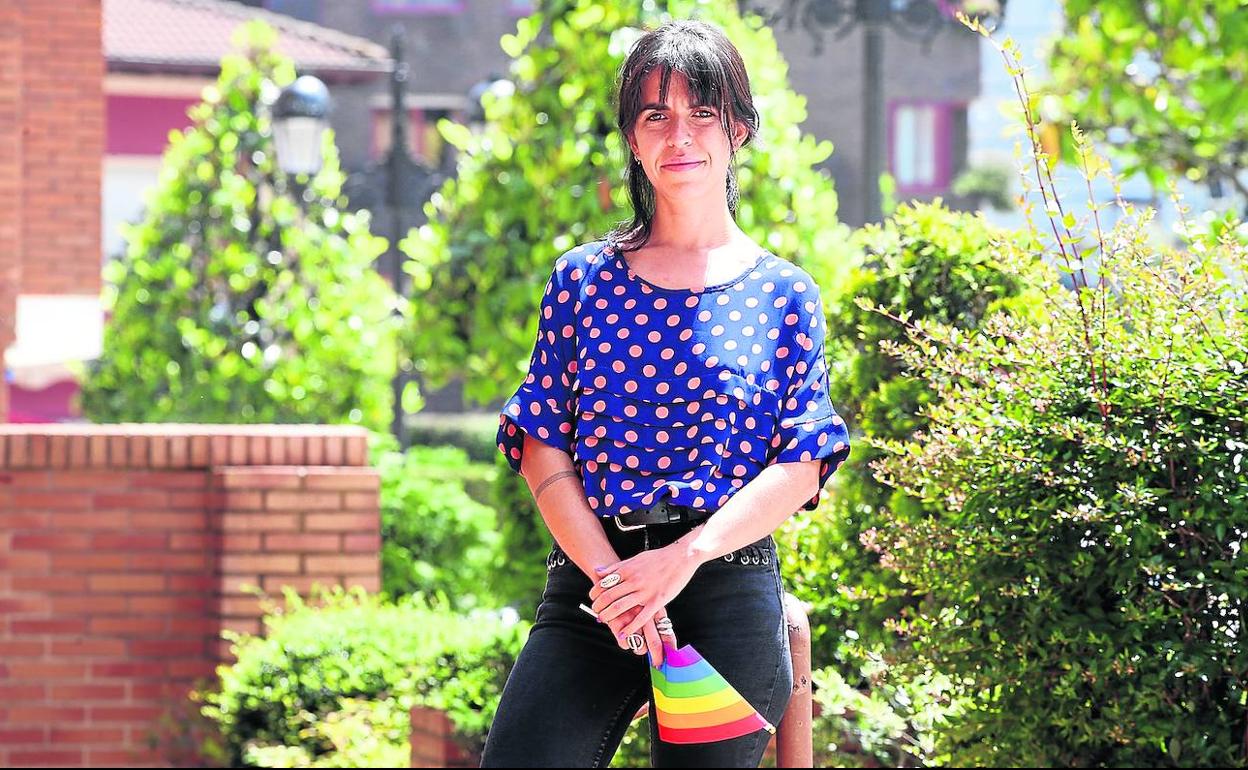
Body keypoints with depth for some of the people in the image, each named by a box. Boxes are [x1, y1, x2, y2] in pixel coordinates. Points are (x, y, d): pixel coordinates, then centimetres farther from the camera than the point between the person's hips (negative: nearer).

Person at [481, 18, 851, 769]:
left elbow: (801, 467, 0)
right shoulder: (584, 277, 10)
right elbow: (543, 446, 4)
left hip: (730, 588, -1)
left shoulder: (783, 293, 7)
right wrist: (610, 575, -10)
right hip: (588, 580, 1)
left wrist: (685, 556, -14)